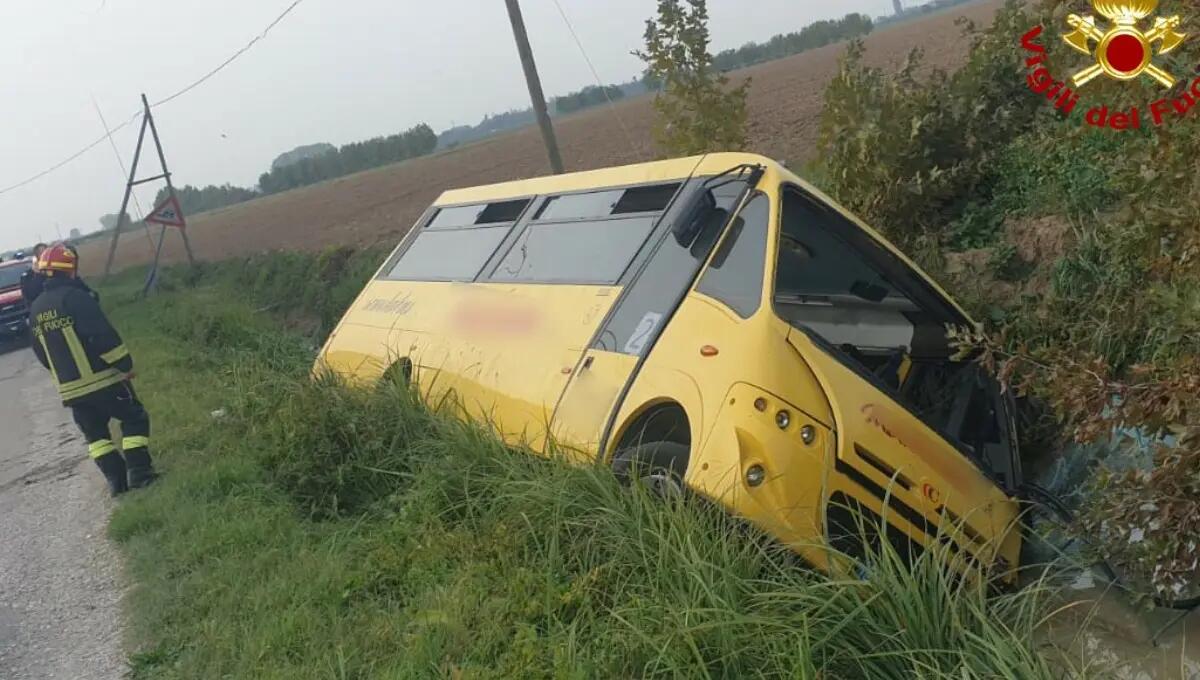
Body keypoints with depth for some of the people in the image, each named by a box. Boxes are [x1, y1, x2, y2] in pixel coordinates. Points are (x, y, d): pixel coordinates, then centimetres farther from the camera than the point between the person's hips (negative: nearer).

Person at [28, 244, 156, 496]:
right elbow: (104, 336, -21)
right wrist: (125, 364, -11)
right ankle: (139, 473, -2)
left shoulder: (35, 310, 9)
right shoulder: (75, 297, -15)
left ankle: (116, 479, 12)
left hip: (70, 388, 7)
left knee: (94, 433, 17)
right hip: (102, 380, -6)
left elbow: (41, 352, 17)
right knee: (134, 419, 6)